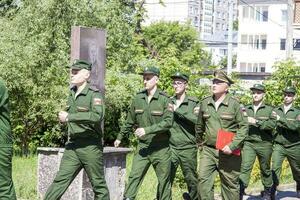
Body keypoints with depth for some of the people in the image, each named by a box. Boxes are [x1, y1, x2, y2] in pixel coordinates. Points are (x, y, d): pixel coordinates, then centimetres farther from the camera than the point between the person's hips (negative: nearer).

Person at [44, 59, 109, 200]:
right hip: (72, 146, 6)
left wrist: (69, 117, -26)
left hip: (91, 147, -6)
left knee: (98, 185, 5)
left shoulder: (94, 94, -11)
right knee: (60, 181, 0)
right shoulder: (72, 94, 13)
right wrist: (64, 117, 11)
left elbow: (97, 116, -30)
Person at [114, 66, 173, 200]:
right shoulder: (138, 99, 4)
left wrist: (147, 130, -25)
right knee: (134, 176, -6)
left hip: (161, 148, -3)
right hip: (143, 146, 3)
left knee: (164, 180, 7)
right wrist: (120, 137, 23)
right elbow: (130, 121, 16)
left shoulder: (164, 100, -9)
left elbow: (168, 122, -19)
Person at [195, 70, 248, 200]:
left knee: (230, 184, 6)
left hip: (228, 152, -3)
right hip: (208, 150, 3)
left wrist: (232, 146, -15)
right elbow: (200, 125, 20)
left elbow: (243, 127, -6)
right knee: (203, 180, -8)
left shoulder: (234, 104, -5)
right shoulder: (205, 103, 6)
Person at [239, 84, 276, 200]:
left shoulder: (269, 110, 4)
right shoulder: (246, 109, 12)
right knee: (245, 167, -14)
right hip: (248, 143, 1)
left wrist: (256, 122, -19)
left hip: (264, 144, -1)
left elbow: (272, 124, -11)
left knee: (265, 169, 12)